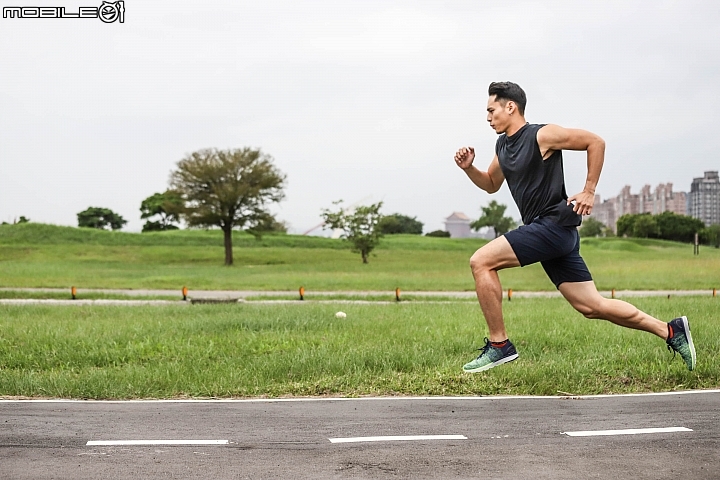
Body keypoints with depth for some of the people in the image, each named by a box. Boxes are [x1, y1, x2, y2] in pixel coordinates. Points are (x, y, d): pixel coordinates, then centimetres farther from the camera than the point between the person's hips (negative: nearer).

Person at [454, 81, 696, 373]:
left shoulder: (541, 136, -9)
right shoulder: (502, 146, 15)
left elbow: (595, 142, -8)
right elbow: (491, 184, 28)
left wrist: (589, 192, -10)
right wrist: (469, 168, 9)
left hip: (554, 225, -9)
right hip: (544, 231, 9)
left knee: (481, 261, -15)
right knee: (591, 307, 8)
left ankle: (498, 345, -9)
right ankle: (671, 331, 16)